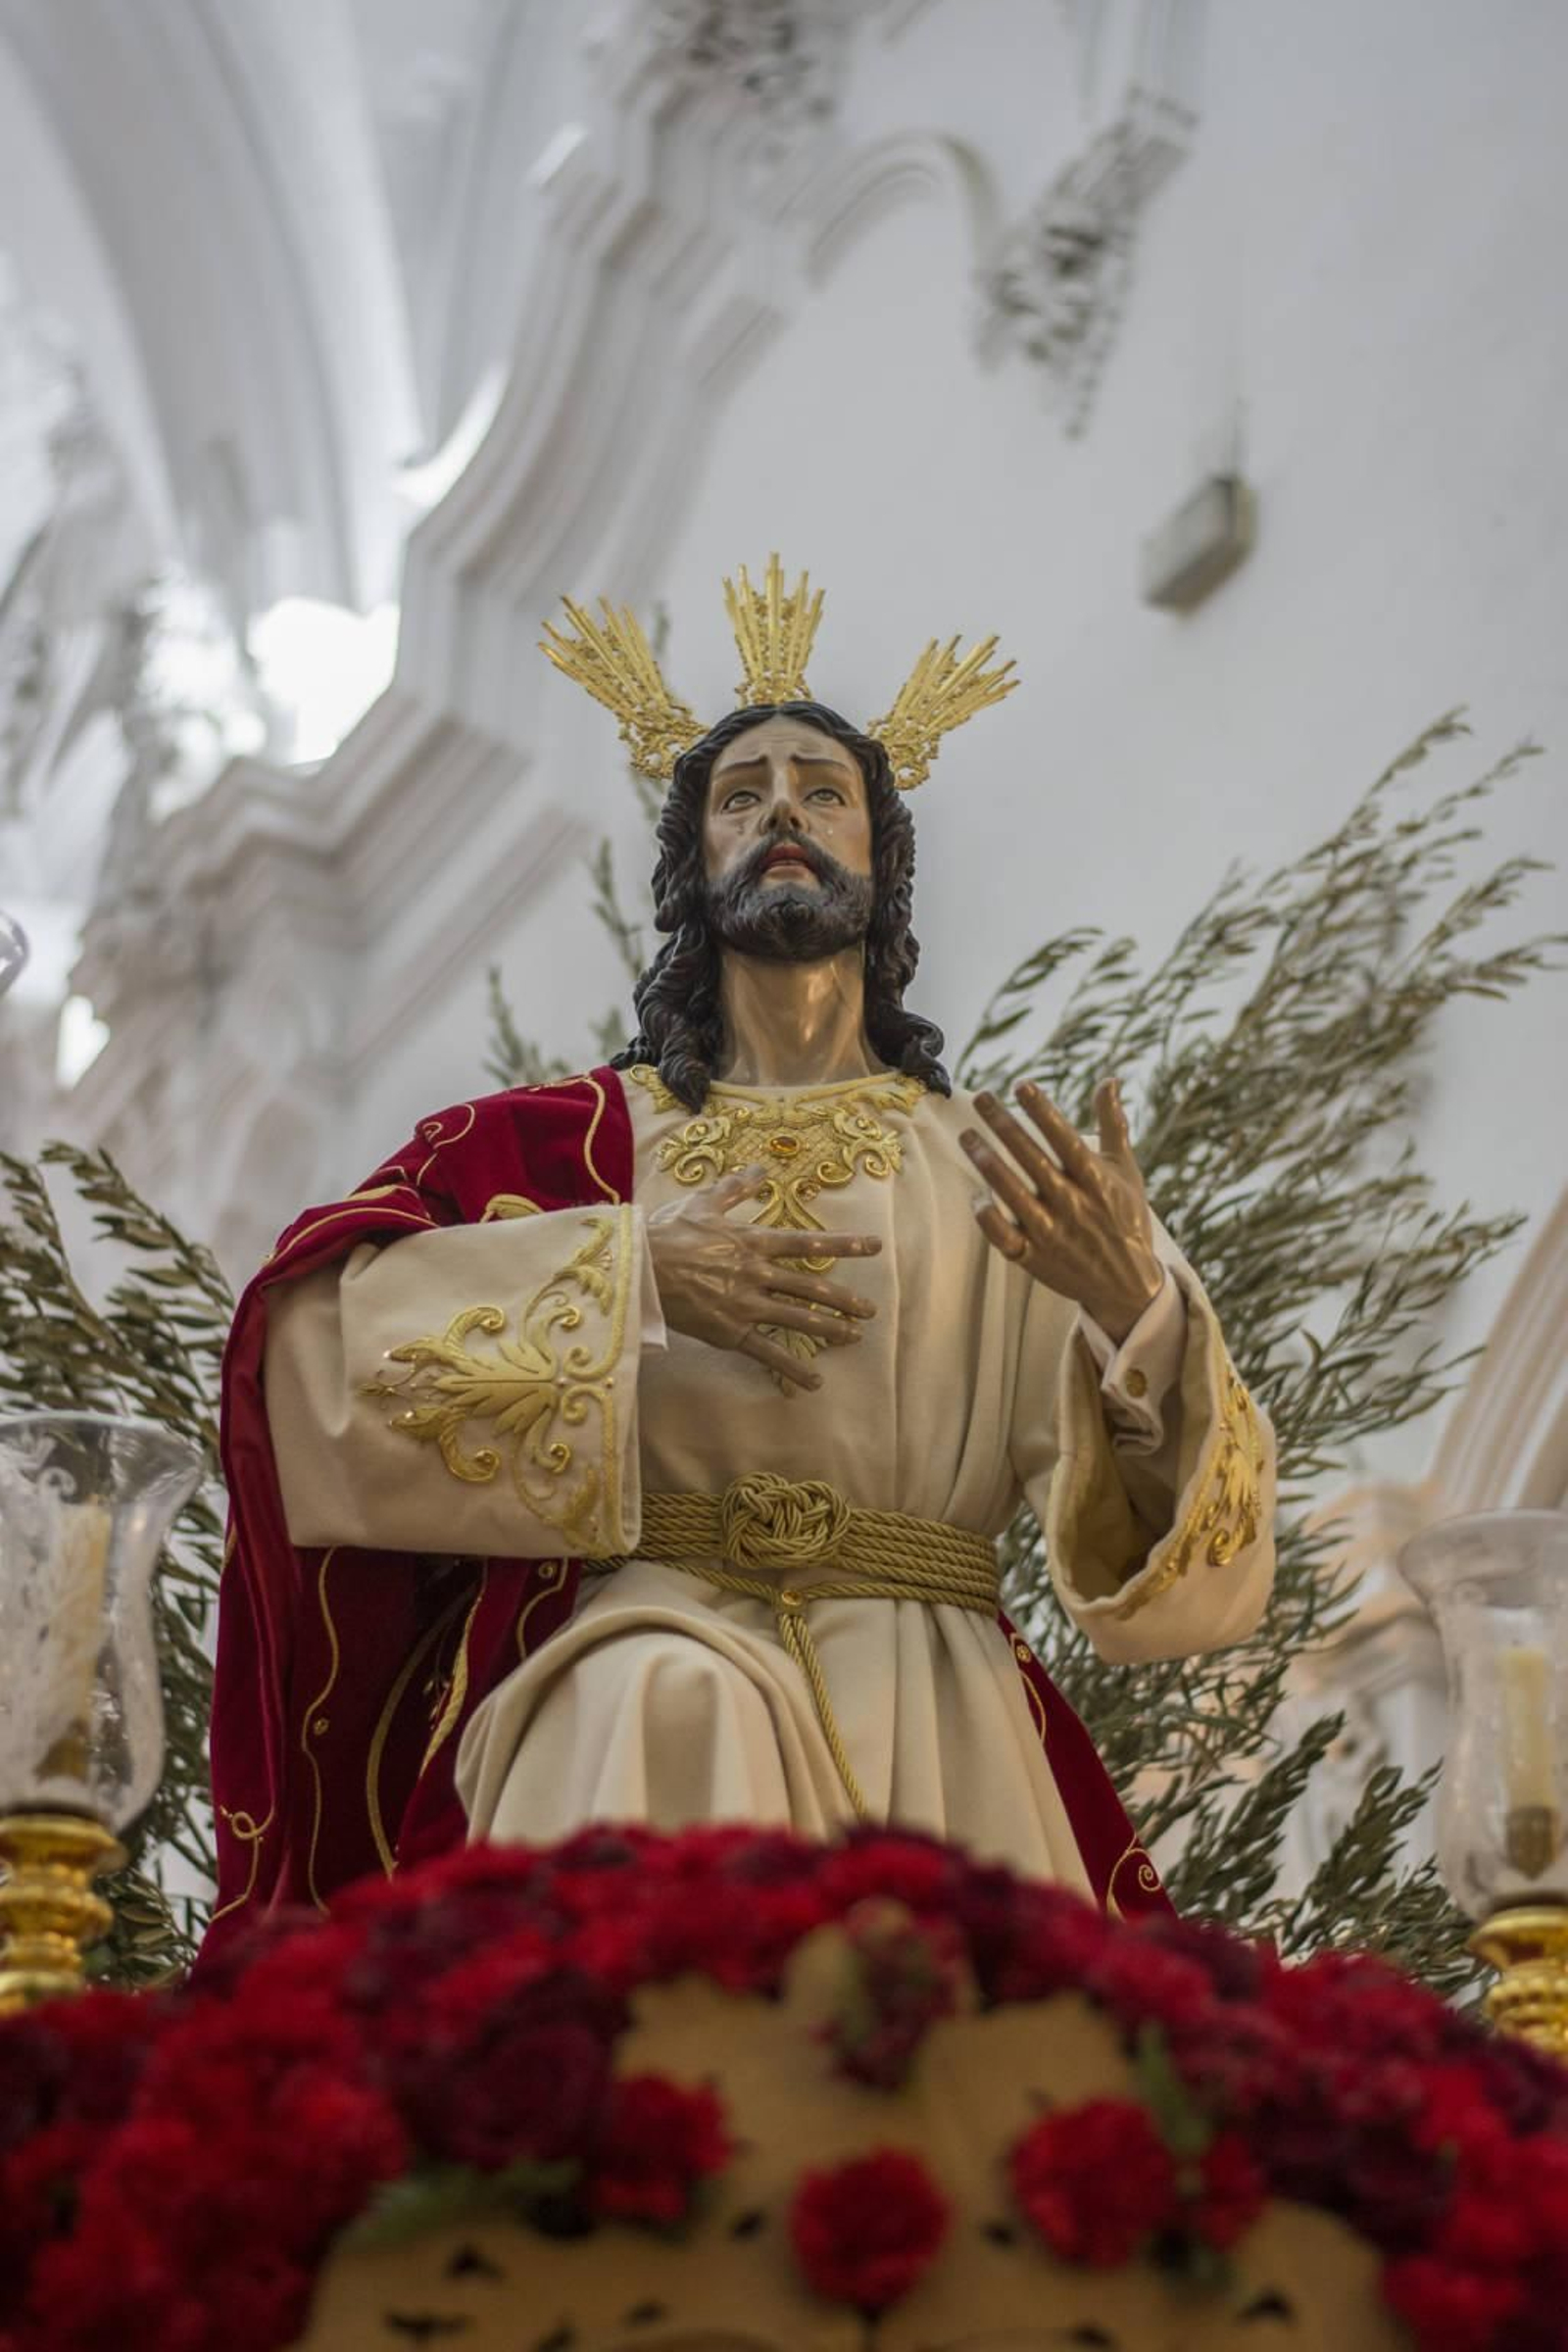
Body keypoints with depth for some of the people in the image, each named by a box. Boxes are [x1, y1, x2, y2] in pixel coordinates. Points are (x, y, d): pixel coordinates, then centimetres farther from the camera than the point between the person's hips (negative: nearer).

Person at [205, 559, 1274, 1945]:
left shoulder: (995, 1169, 15)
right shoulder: (561, 1141, 15)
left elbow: (1205, 1556, 5)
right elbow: (316, 1330, -1)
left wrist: (1140, 1308, -16)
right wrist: (630, 1267, -8)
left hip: (930, 1715, 0)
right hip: (640, 1672, 0)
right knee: (681, 1701, -32)